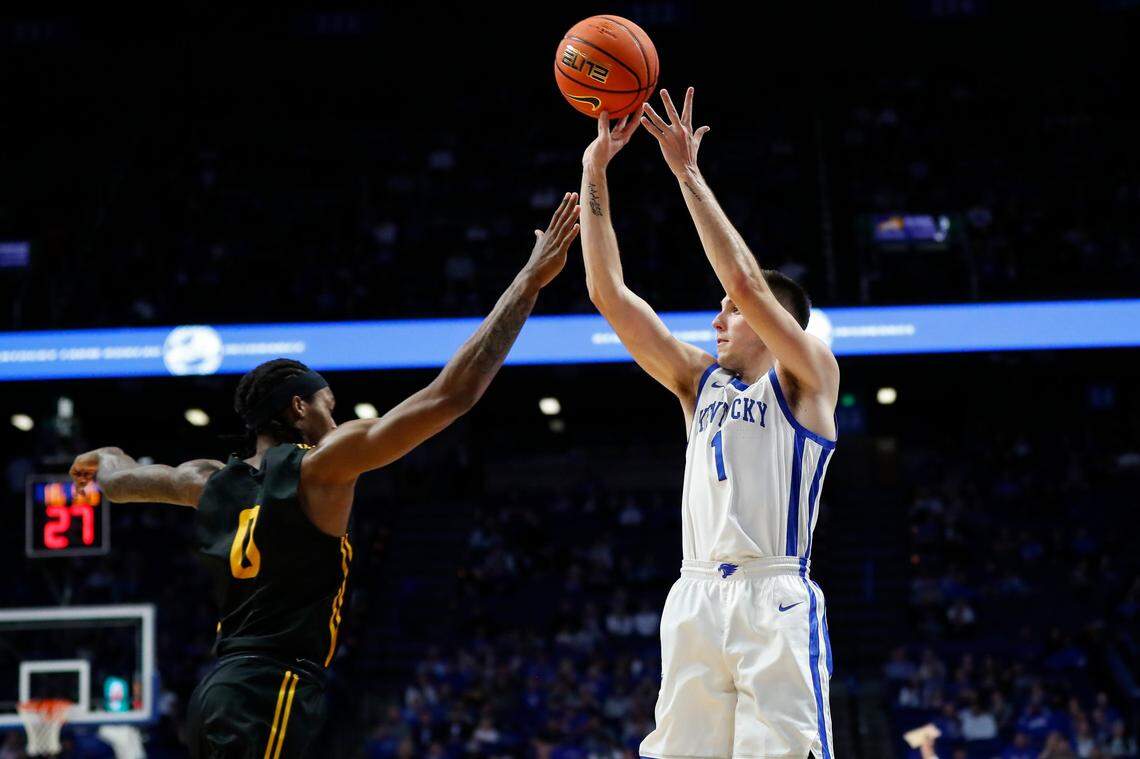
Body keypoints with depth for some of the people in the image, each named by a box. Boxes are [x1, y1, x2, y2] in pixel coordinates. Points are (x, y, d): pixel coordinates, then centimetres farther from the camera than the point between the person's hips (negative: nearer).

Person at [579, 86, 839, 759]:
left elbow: (747, 281, -9)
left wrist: (688, 173, -6)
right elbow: (611, 295, 16)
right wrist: (594, 174, 11)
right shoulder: (700, 381, 22)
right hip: (695, 598, 5)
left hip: (775, 599, -5)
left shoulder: (809, 376, 6)